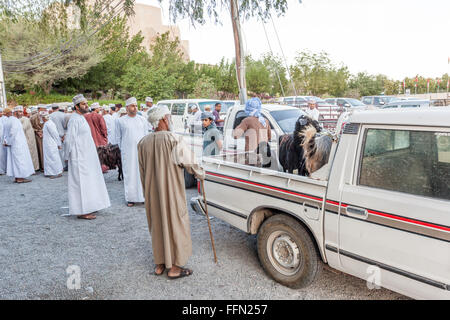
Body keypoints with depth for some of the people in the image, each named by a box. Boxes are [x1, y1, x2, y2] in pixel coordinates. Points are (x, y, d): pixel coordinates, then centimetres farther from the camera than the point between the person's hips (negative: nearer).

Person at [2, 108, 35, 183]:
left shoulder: (5, 122, 9)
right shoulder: (15, 120, -15)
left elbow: (5, 133, 11)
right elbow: (13, 132, -19)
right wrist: (9, 142, -11)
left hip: (11, 144, 8)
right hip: (18, 143, -8)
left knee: (13, 159, 9)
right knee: (20, 159, -4)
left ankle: (16, 178, 13)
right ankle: (20, 178, -4)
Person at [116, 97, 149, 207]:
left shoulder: (142, 119, 8)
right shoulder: (121, 121, 5)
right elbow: (119, 137, 11)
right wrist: (122, 149, 9)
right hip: (127, 152, -1)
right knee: (129, 174, 0)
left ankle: (144, 196, 7)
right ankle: (130, 198, 7)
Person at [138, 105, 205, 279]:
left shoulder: (143, 142, 1)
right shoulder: (174, 140, -18)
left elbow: (142, 172, 8)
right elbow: (189, 162, -12)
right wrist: (201, 174, 7)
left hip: (152, 194, 6)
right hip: (171, 193, -6)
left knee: (157, 225, 17)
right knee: (175, 225, 7)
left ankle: (160, 264, 29)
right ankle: (174, 267, 16)